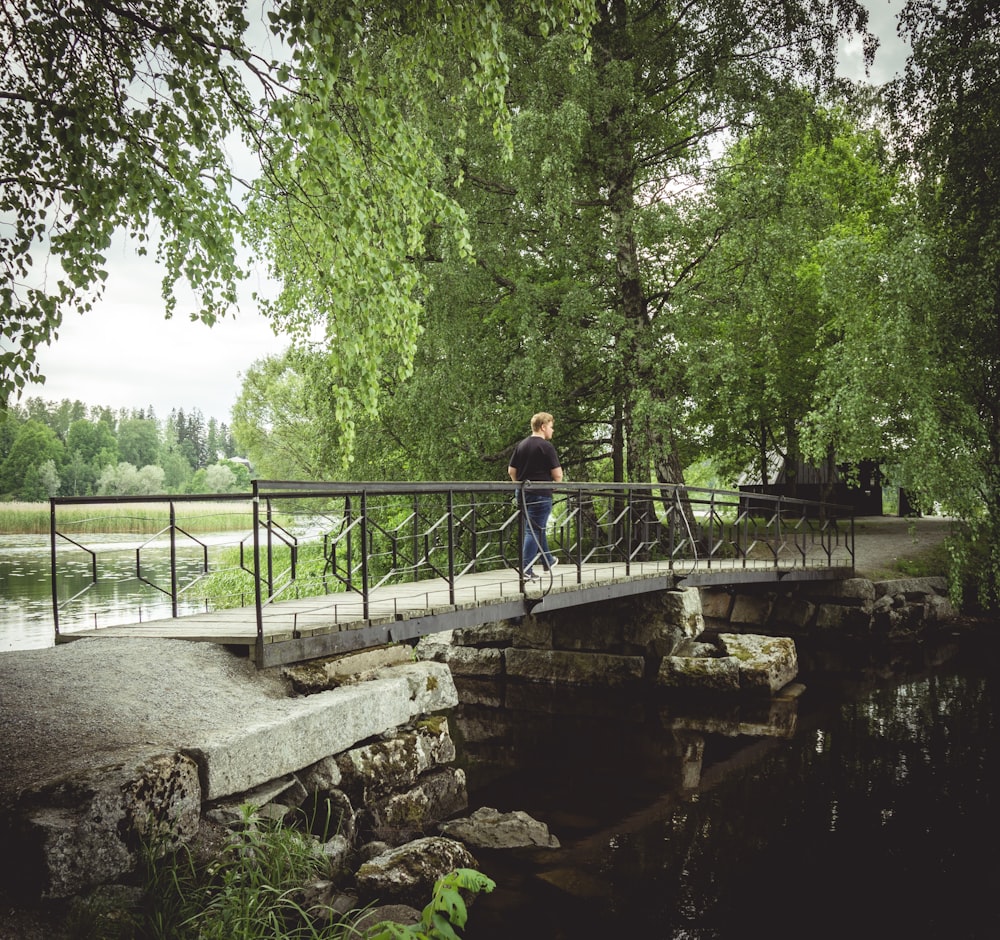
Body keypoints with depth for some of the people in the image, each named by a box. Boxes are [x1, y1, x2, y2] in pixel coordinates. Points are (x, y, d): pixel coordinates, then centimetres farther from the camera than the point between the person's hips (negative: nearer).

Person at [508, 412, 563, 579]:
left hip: (523, 494, 8)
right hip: (541, 494, -8)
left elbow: (511, 470, 13)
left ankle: (548, 561, 37)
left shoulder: (521, 445, 9)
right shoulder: (546, 446, -12)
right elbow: (557, 474, -14)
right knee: (534, 530, -4)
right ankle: (526, 569, -7)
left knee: (538, 528, 22)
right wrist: (557, 484, 6)